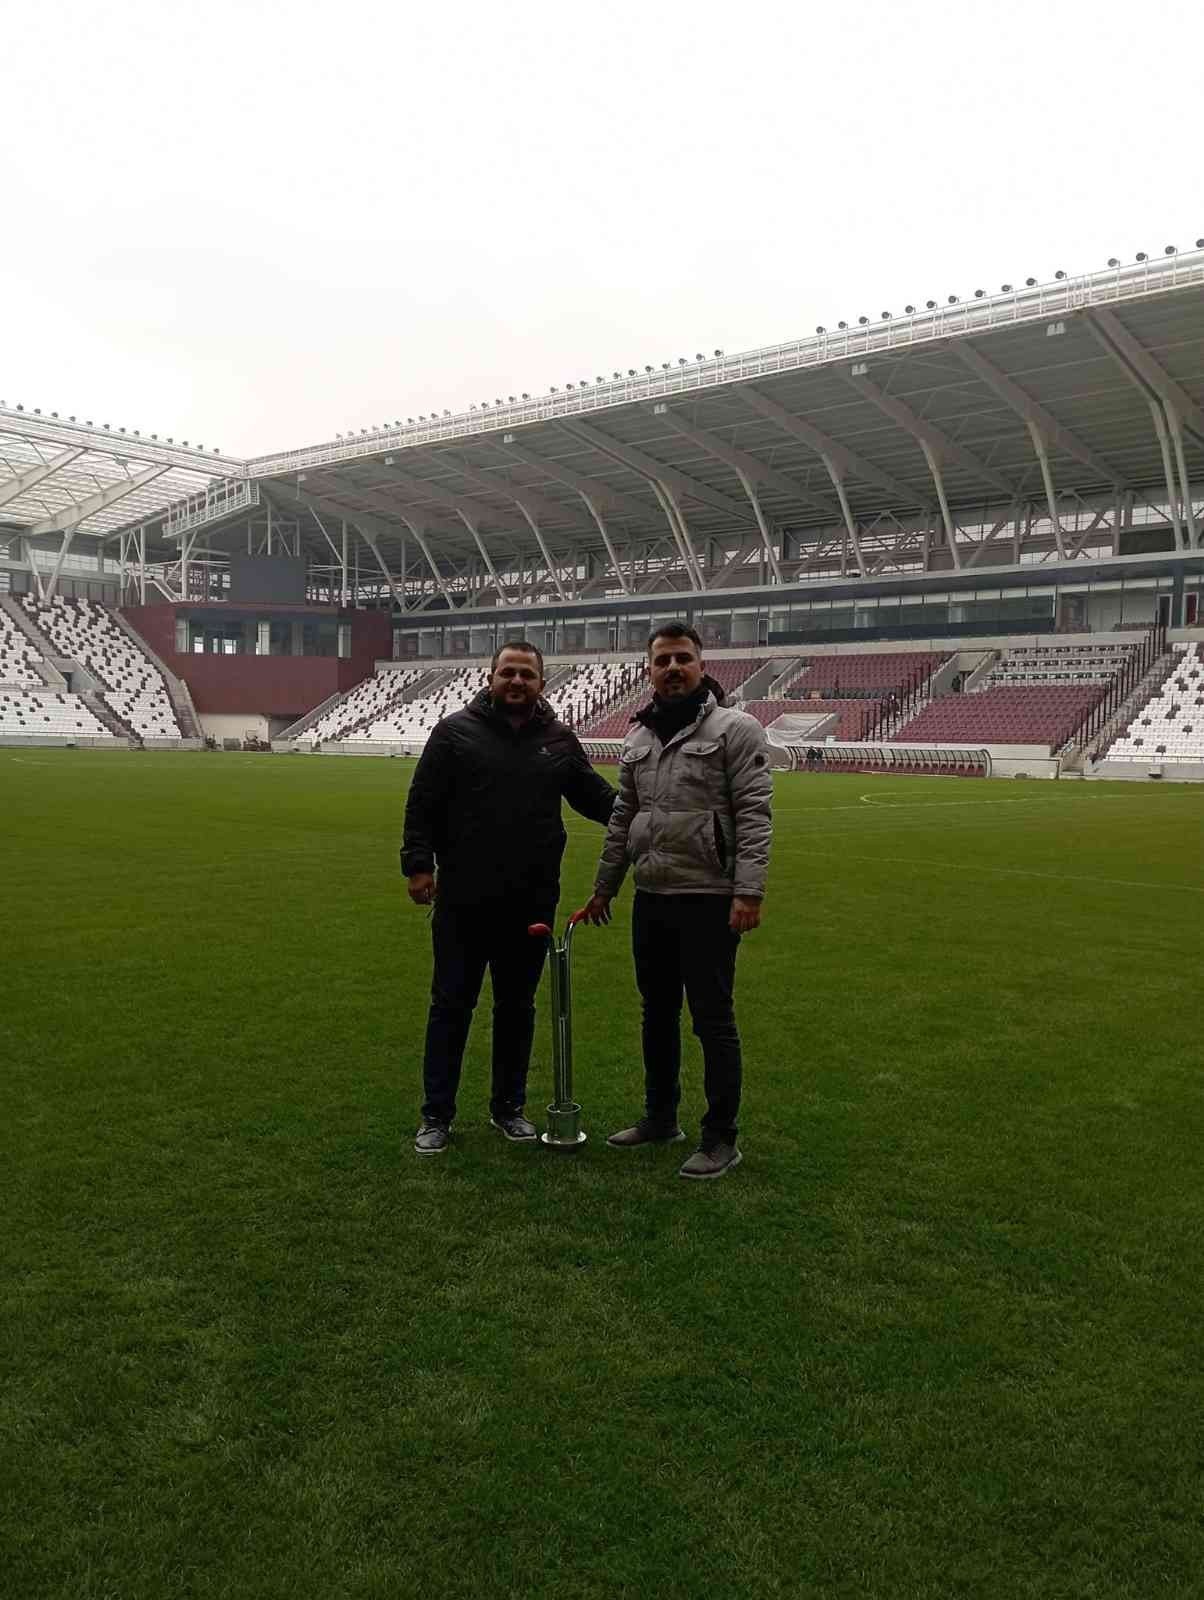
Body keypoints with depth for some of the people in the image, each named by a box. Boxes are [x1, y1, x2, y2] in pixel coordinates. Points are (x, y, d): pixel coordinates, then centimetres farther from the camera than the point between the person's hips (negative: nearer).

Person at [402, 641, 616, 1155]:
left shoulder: (560, 740, 7)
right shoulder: (455, 731, -1)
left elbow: (596, 797, 12)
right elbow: (422, 805, -1)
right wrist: (418, 863, -9)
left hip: (531, 904, 3)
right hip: (463, 901, -2)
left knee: (517, 1007, 13)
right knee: (451, 1005, 6)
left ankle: (509, 1107, 28)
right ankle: (436, 1115, 17)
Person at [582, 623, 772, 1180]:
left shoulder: (735, 729, -8)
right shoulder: (639, 737, 12)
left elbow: (753, 815, -14)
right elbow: (622, 819, 18)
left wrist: (748, 891, -21)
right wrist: (603, 887, 18)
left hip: (709, 900, -6)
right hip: (651, 898, 7)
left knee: (712, 1018, 0)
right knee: (658, 1013, 16)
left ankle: (721, 1138, 12)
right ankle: (660, 1118, 31)